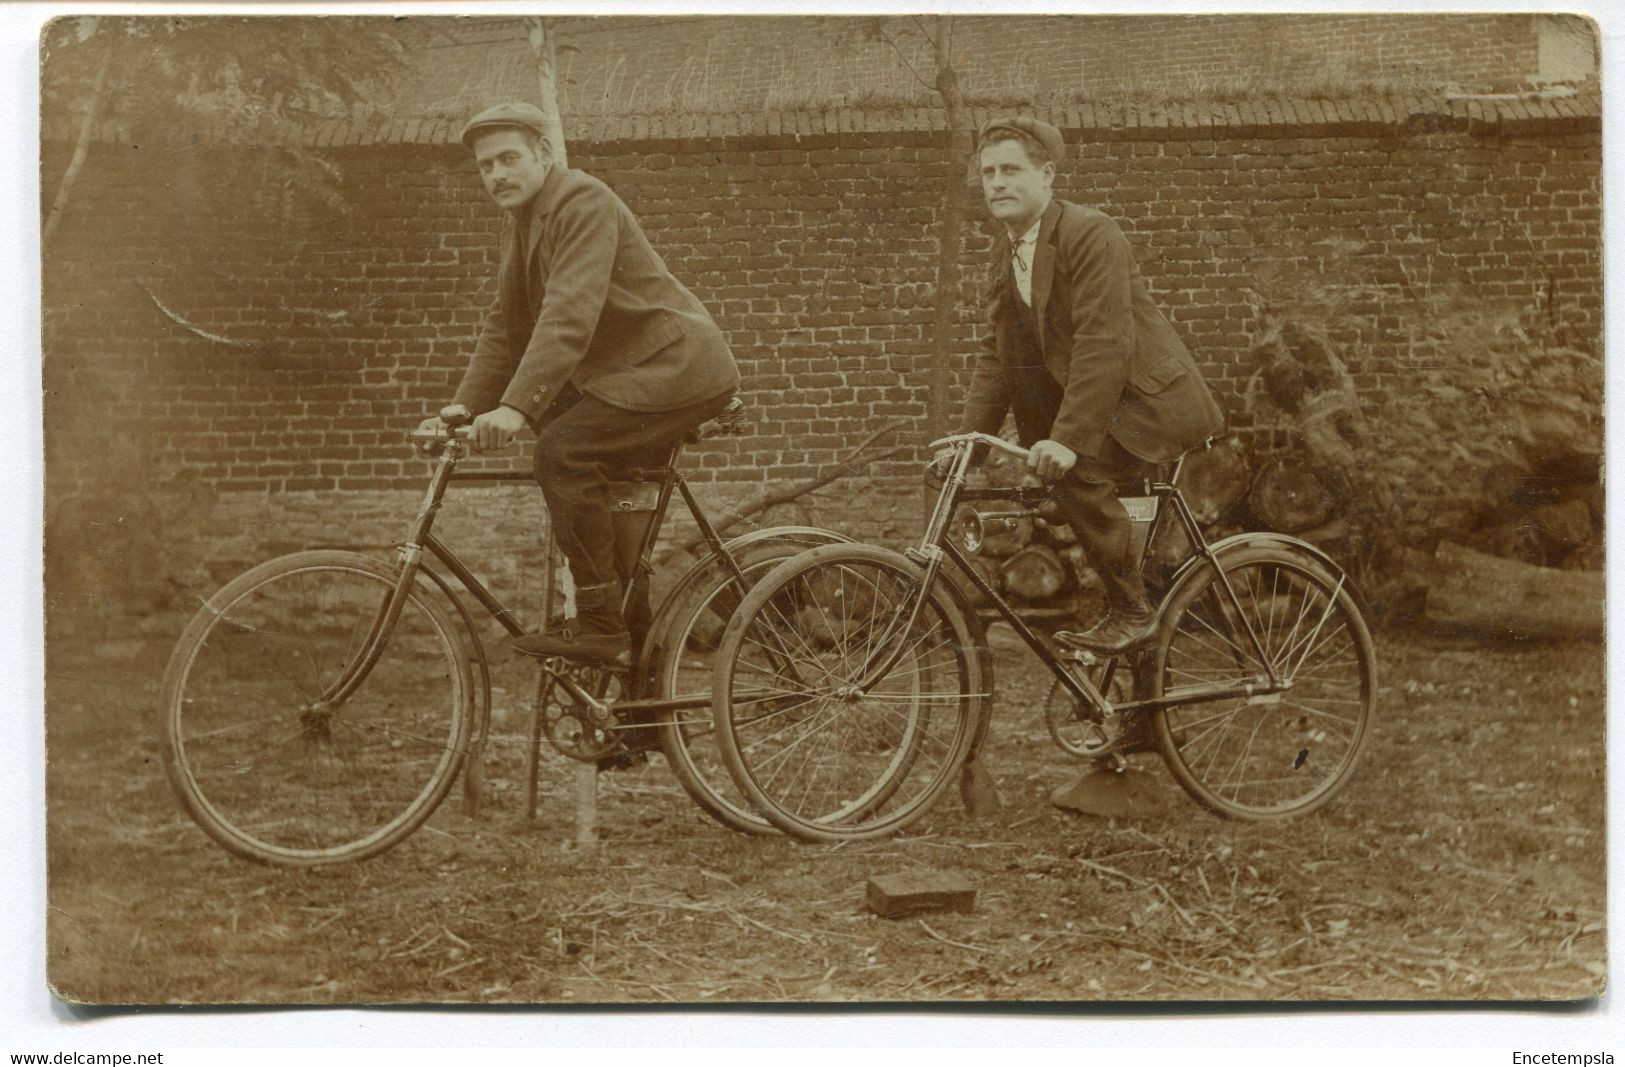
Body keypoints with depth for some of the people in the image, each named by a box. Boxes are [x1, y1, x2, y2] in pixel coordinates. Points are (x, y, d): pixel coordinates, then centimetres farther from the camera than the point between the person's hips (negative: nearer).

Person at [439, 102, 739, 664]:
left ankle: (599, 624, -20)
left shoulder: (583, 201, -17)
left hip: (673, 366, -11)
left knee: (563, 450, -24)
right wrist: (462, 411, 2)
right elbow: (503, 328, 14)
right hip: (621, 372, 11)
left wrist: (517, 407, -38)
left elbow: (570, 315, -30)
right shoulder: (519, 224, 13)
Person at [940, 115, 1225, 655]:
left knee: (1076, 474, -29)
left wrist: (1068, 439, -32)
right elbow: (997, 352, 9)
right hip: (1081, 404, 9)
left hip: (1150, 398, -9)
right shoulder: (1006, 248, 9)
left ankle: (1133, 611, -15)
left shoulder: (1090, 233, -18)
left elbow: (1104, 343, -26)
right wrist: (967, 440, -1)